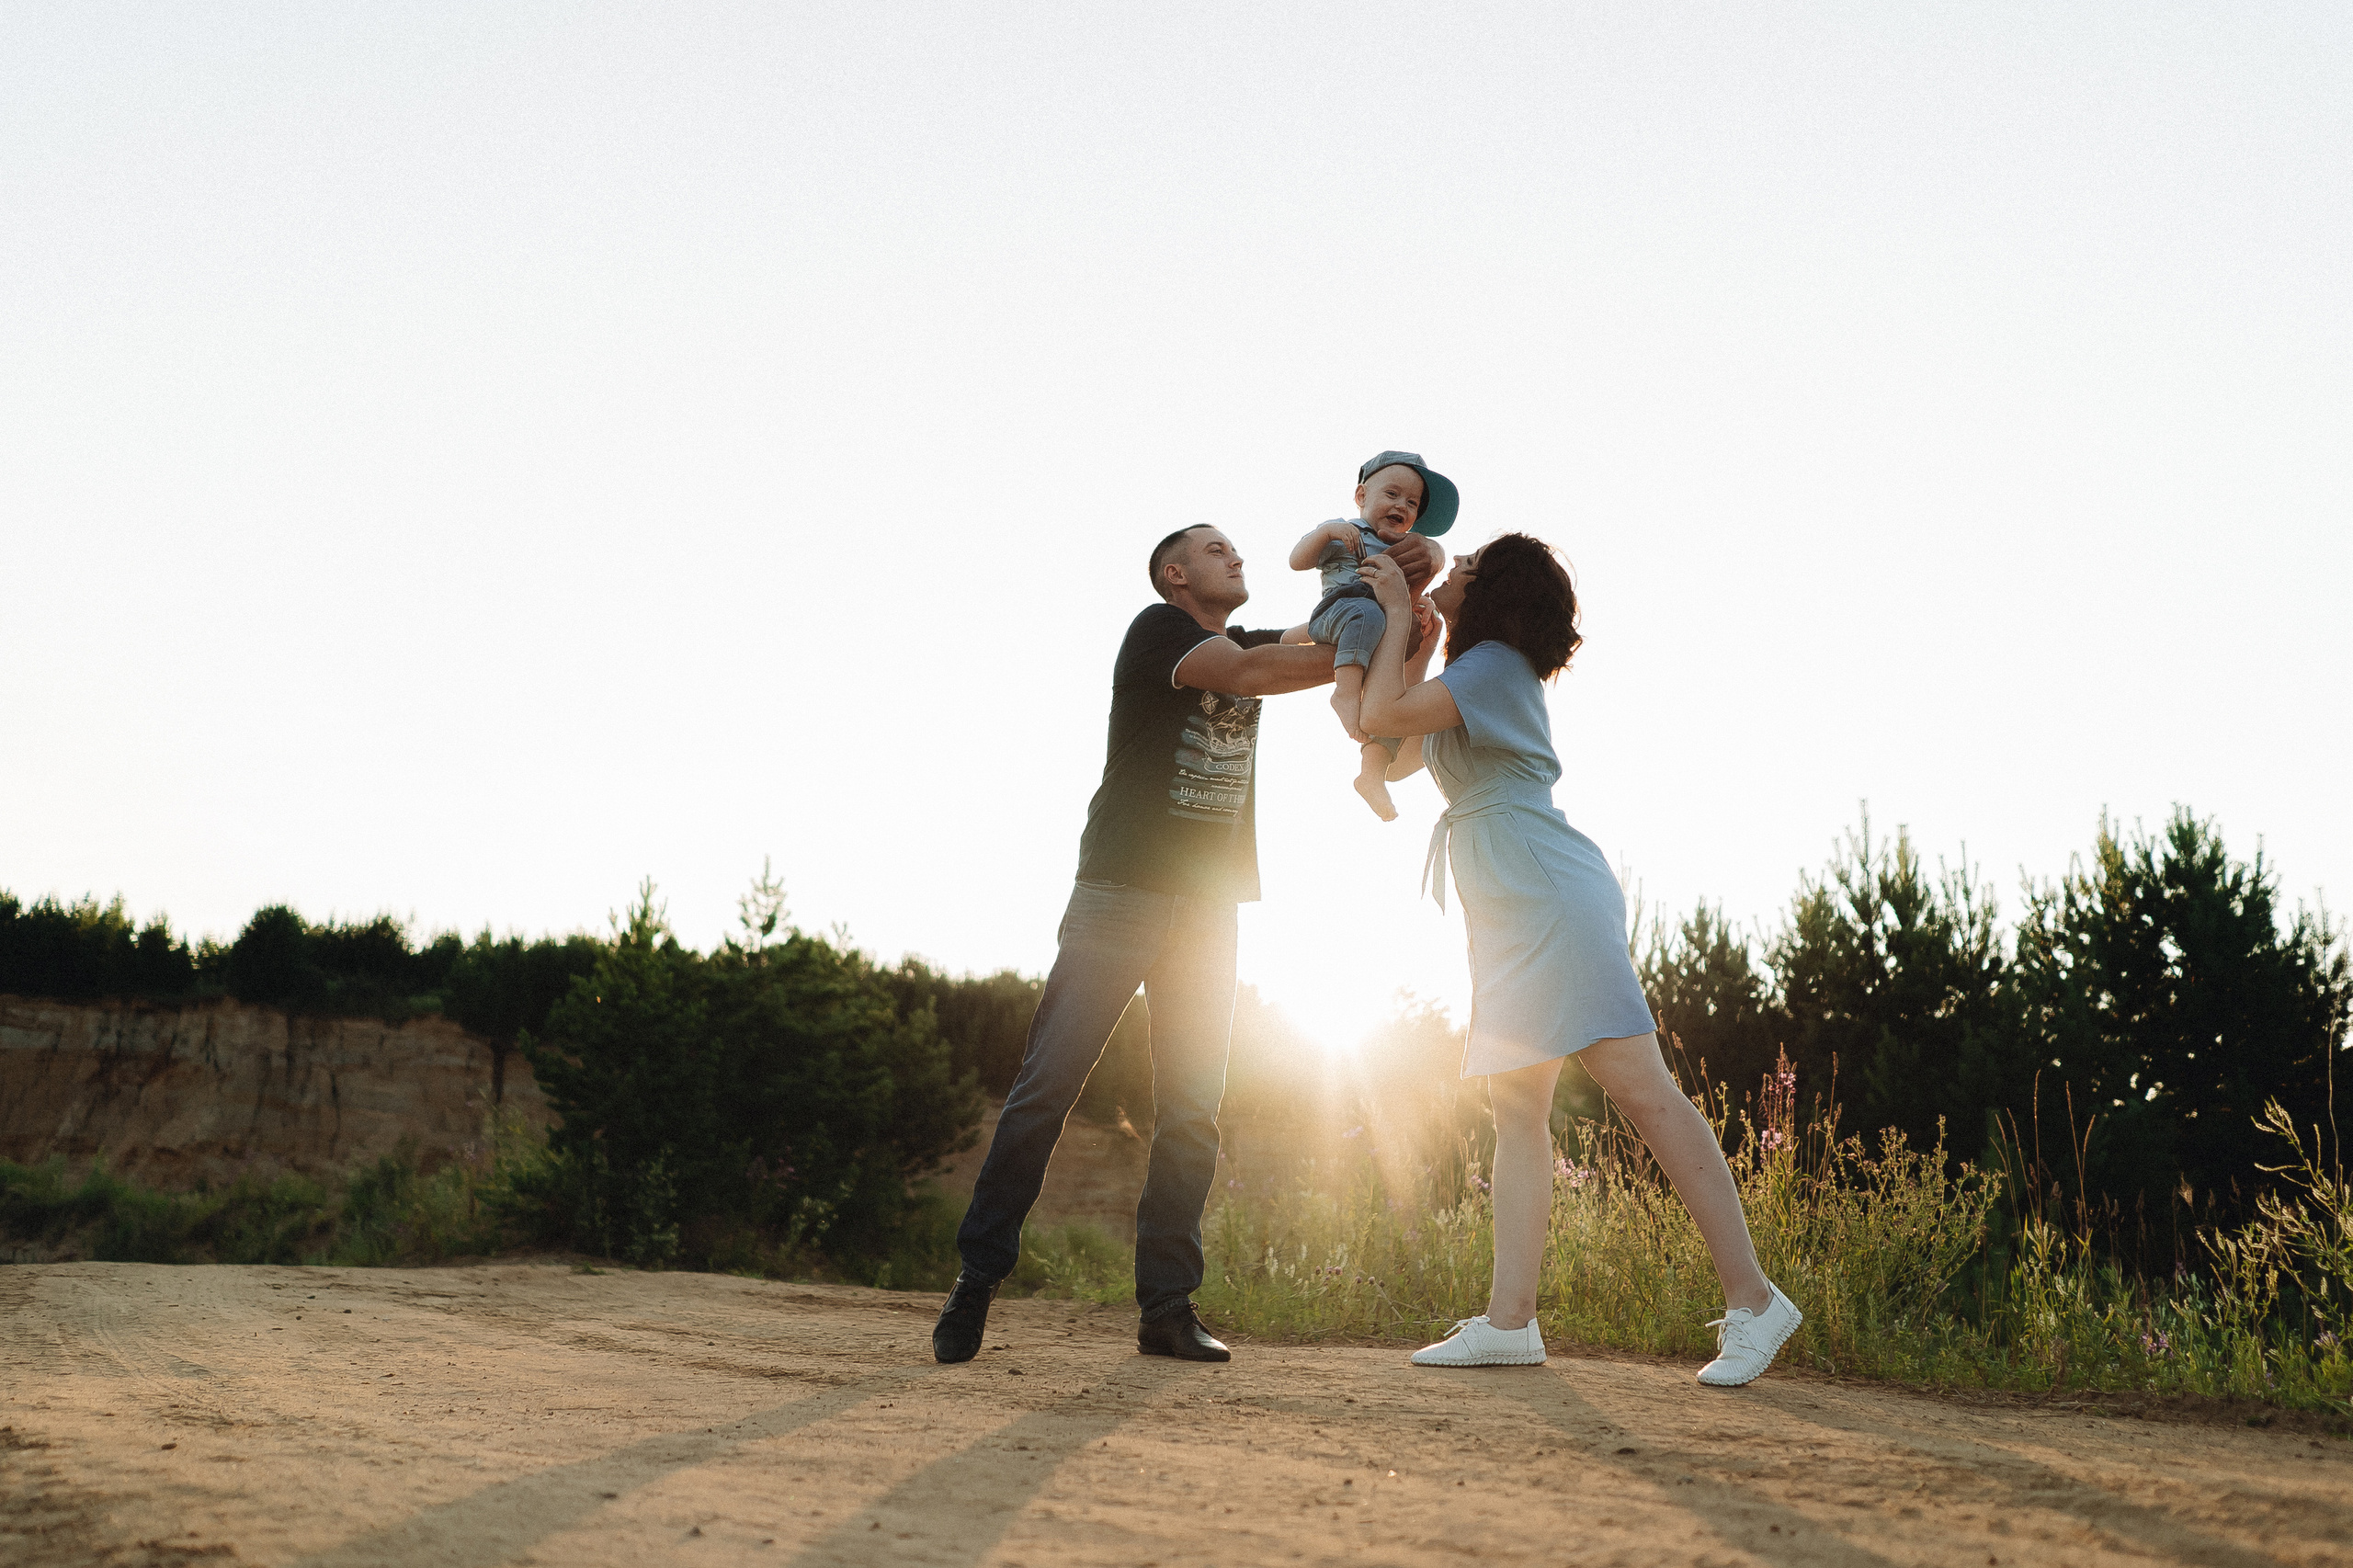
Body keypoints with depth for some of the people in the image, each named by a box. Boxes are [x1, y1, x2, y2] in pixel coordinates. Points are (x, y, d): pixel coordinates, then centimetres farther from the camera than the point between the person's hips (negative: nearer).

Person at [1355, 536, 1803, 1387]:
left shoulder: (1493, 665, -9)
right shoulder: (1474, 673, 21)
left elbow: (1383, 716, -19)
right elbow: (1395, 758, 25)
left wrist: (1397, 613, -4)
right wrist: (1383, 624, 23)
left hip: (1553, 901, -11)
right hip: (1510, 917, 11)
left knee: (1643, 1091, -12)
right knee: (1516, 1109, 5)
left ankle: (1751, 1299, -10)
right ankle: (1509, 1319, 4)